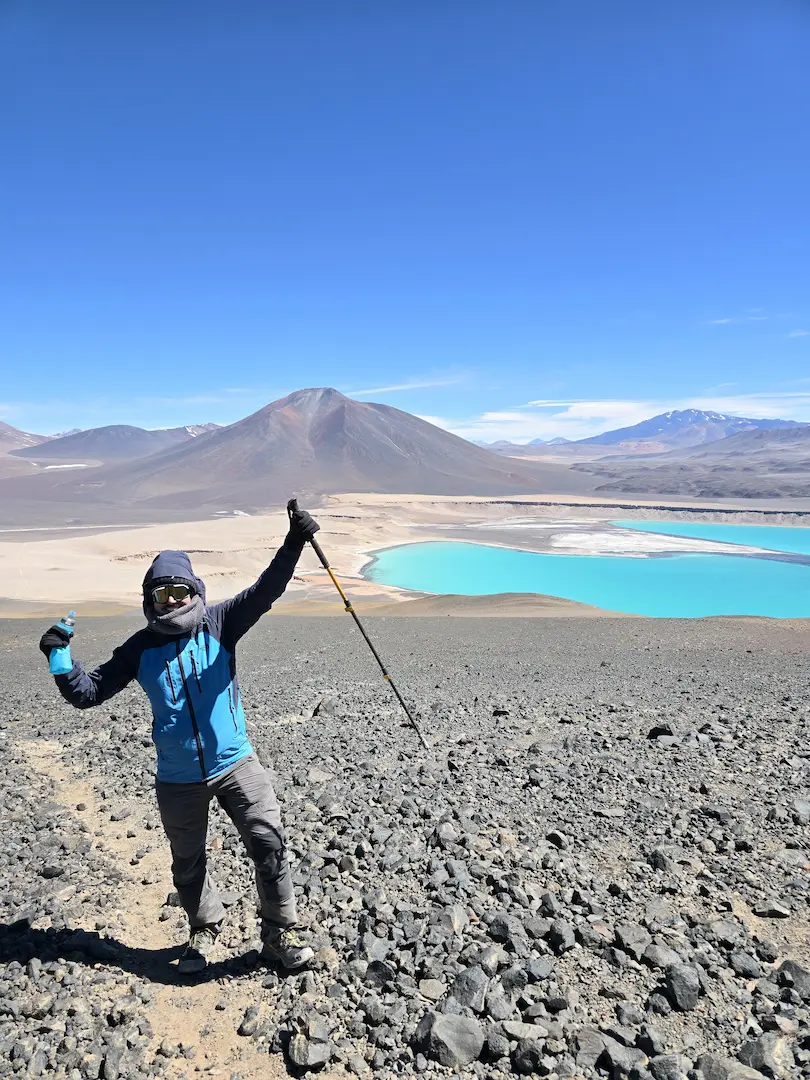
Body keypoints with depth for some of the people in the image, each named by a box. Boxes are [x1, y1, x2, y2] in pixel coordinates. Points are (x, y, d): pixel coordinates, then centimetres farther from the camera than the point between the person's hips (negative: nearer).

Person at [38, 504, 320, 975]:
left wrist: (294, 542, -36)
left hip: (236, 764, -2)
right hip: (178, 780, 2)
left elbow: (266, 591, -22)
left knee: (270, 843, -4)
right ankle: (204, 929, 44)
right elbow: (89, 692, -1)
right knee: (188, 863, 18)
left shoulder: (219, 623, -8)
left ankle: (280, 934, 16)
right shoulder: (141, 648, -3)